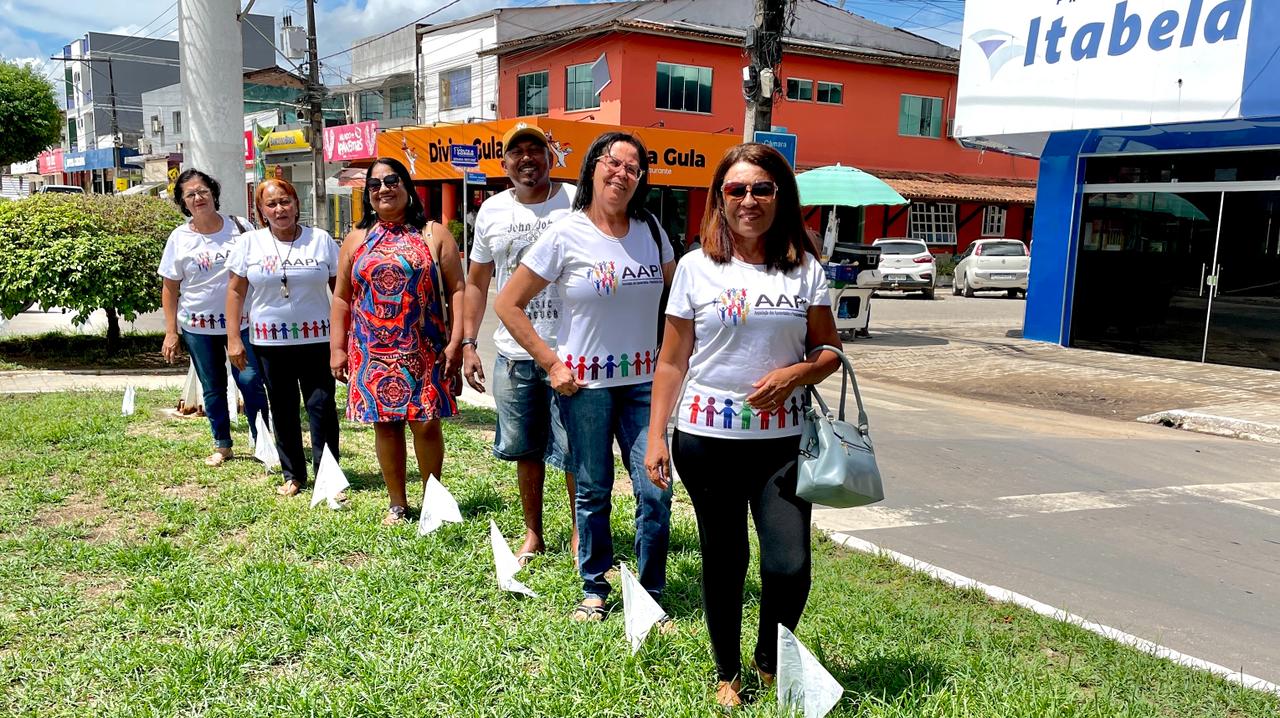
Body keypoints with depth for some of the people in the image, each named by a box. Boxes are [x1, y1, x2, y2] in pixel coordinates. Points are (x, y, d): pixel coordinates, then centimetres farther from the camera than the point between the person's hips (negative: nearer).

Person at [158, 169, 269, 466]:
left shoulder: (240, 228, -1)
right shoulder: (180, 238, 0)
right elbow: (170, 288, 4)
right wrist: (171, 332, -1)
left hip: (241, 322, -1)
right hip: (198, 326, 1)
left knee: (251, 381, -7)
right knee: (213, 388, 10)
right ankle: (222, 445, 24)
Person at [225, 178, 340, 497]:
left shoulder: (321, 240, 0)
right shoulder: (250, 243, 2)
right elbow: (235, 292, 5)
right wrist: (233, 339, 0)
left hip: (316, 339, -1)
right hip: (270, 340, 2)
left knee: (322, 406, -3)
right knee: (282, 409, 10)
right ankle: (293, 475, 22)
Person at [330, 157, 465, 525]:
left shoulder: (434, 235, 3)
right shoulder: (357, 239, 11)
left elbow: (456, 290, -2)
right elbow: (341, 298, 12)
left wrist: (456, 342, -10)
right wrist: (337, 349, 6)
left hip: (423, 351, -2)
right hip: (372, 352, 3)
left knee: (426, 424, -1)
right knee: (384, 424, 7)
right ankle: (398, 504, 20)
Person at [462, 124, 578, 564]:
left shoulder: (576, 203, -5)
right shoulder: (492, 211, 8)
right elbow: (476, 282, 16)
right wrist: (468, 344, 9)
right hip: (513, 352, 4)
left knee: (574, 450, 1)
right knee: (526, 449, 14)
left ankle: (580, 533, 21)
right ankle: (533, 535, 30)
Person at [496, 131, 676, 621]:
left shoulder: (650, 233, 4)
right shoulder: (566, 236, -7)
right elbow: (508, 304, -4)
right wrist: (551, 363, -8)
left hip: (644, 382, 3)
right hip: (585, 384, -3)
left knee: (656, 490, -2)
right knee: (592, 491, 9)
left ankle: (651, 594, 16)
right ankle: (593, 588, 28)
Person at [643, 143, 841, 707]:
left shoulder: (805, 269, 3)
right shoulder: (696, 268, 1)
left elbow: (829, 351, 9)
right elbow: (672, 362, 4)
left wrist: (797, 372, -13)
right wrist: (656, 437, 0)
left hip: (782, 439, 1)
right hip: (708, 437, 0)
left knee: (789, 566, -5)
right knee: (723, 561, 10)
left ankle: (770, 660, 25)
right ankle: (727, 674, 31)